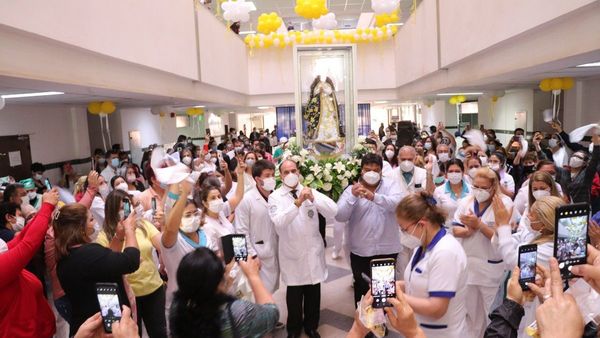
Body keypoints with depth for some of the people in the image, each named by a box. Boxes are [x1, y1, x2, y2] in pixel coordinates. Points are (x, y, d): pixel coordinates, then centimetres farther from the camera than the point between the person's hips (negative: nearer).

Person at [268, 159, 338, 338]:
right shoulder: (275, 197, -7)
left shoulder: (310, 191, -1)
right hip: (292, 253, -2)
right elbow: (279, 221, -25)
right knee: (294, 294, 11)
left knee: (313, 293, 15)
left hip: (313, 251, 2)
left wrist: (313, 198, -26)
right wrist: (298, 202, -35)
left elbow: (333, 211, -12)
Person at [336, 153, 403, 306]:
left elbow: (397, 203, -21)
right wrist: (352, 197, -27)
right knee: (362, 288, 13)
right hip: (361, 250, -1)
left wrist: (374, 197, -36)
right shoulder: (352, 189, -3)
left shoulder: (390, 184, -1)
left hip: (387, 248, 1)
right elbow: (340, 216, -13)